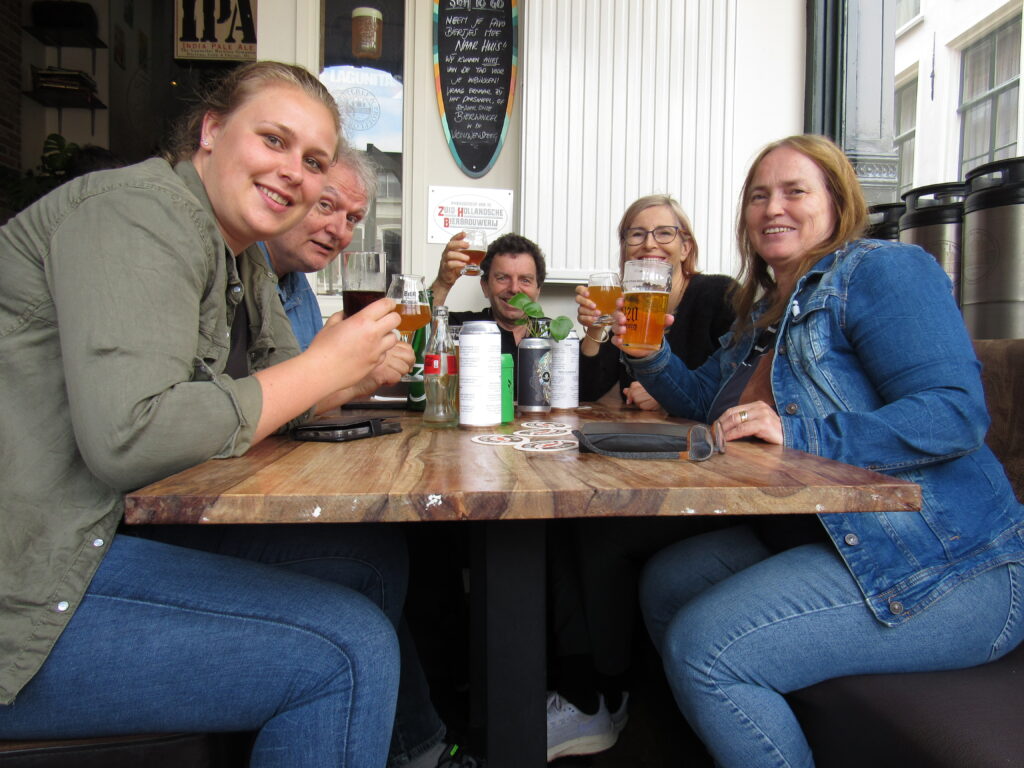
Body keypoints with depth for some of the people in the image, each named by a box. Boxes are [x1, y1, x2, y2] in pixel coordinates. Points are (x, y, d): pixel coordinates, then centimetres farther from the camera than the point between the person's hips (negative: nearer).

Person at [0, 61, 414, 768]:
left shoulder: (245, 265, 12)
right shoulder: (139, 212, -16)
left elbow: (284, 401, 18)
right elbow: (128, 436, -29)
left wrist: (365, 373, -3)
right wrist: (324, 367, -19)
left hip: (131, 532, 9)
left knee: (376, 562, 6)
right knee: (349, 649, -19)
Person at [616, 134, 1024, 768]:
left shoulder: (883, 271, -10)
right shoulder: (764, 310, 16)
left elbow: (955, 413, -22)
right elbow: (706, 400, 27)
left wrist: (800, 434, -28)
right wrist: (650, 357, 8)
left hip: (943, 567, -9)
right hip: (815, 541, 9)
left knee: (703, 647, -23)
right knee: (664, 585, 11)